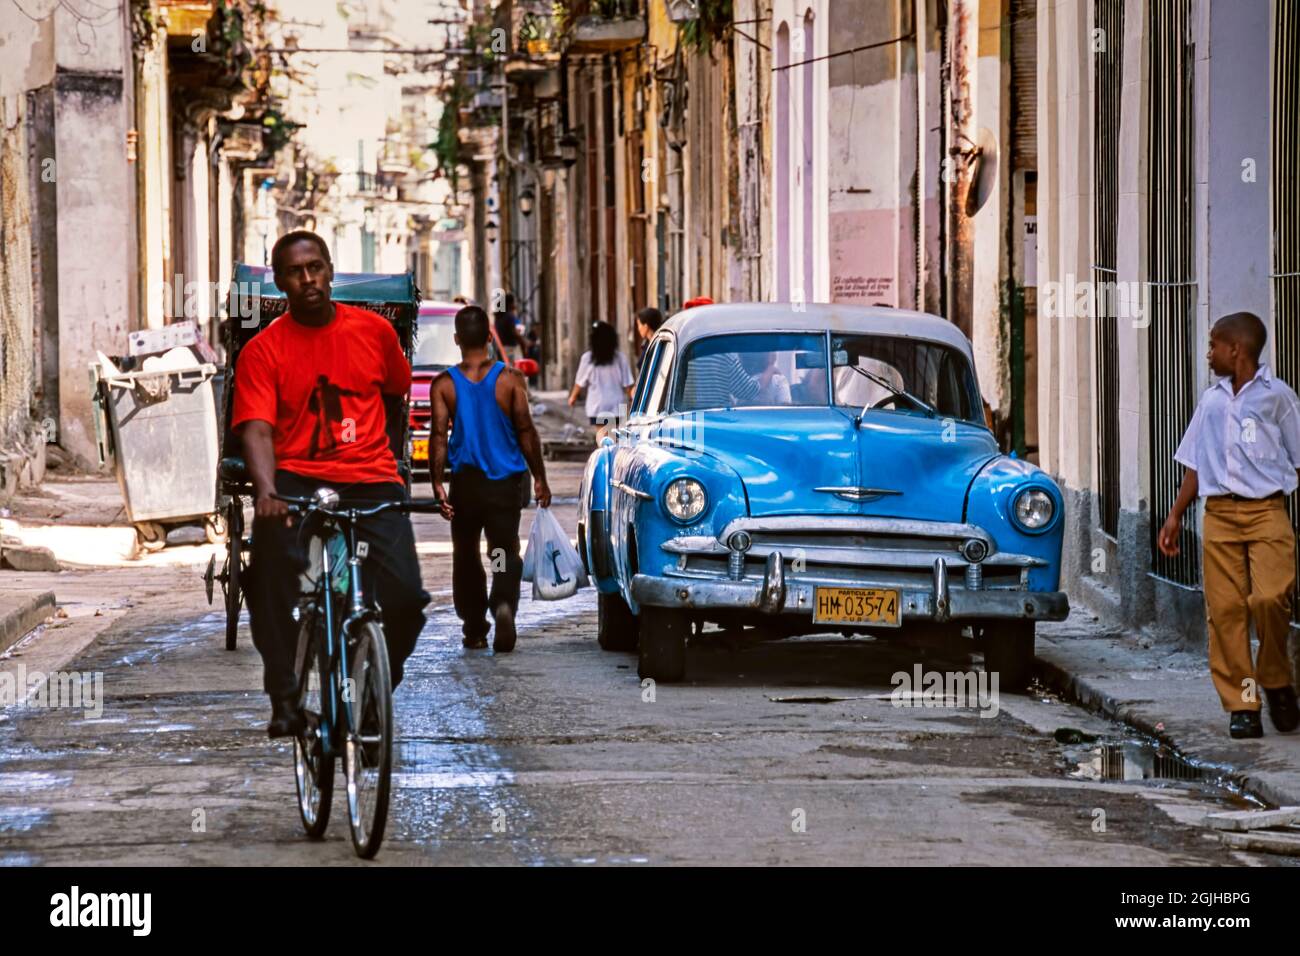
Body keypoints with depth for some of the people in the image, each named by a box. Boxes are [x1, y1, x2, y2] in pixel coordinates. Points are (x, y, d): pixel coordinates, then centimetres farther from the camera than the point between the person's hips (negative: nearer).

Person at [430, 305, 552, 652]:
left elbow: (440, 437, -7)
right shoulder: (510, 379, -4)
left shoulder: (444, 385, -3)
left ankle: (474, 628, 18)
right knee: (505, 552, 1)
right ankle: (504, 604, -27)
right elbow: (526, 432, -2)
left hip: (466, 481, 1)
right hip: (506, 481, -1)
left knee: (466, 555, 14)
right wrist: (539, 478, 5)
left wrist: (437, 484, -5)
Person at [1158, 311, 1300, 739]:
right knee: (1225, 608, -3)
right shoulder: (1211, 401, 17)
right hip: (1219, 513, 4)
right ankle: (1241, 704, 1)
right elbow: (1196, 464, 23)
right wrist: (1176, 515, 16)